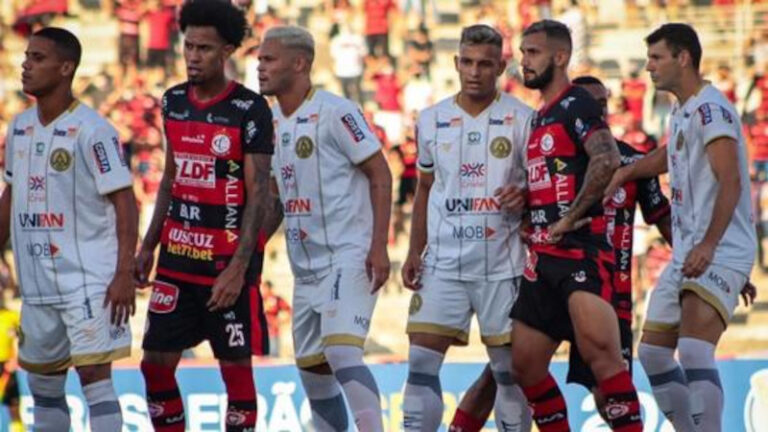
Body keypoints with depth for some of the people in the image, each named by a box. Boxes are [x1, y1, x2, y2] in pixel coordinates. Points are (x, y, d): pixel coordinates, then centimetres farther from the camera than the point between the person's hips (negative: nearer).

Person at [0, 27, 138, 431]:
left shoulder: (92, 130, -13)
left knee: (93, 374, -12)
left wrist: (124, 275, -20)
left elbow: (124, 203, -13)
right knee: (41, 380, 13)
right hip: (37, 283, 7)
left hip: (89, 278, -7)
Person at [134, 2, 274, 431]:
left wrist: (238, 268, -18)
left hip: (228, 264, -6)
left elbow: (259, 195, -12)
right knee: (156, 363, 5)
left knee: (236, 367, 0)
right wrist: (148, 246, 14)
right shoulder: (174, 102, 8)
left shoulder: (250, 110, -11)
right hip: (177, 259, 6)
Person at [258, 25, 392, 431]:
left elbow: (380, 174, -11)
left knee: (342, 354, -21)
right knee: (311, 368, 9)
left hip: (348, 258, -8)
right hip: (305, 267, 8)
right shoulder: (270, 122, 11)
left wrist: (379, 246, -18)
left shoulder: (335, 112, -11)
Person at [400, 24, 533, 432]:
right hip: (443, 262, 3)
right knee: (421, 359, -4)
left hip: (501, 264, -3)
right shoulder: (432, 120, 8)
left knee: (508, 364, 3)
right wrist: (414, 251, 11)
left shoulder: (521, 119, -3)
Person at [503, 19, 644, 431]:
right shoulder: (540, 118, 21)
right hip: (544, 254, 10)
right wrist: (525, 197, 11)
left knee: (599, 349, -23)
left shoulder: (576, 105, -8)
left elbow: (607, 161, -25)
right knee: (525, 362, 10)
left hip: (580, 248, -10)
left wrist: (570, 218, -21)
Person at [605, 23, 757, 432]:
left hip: (720, 253, -11)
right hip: (687, 252, 11)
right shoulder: (682, 112, 16)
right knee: (653, 351, 12)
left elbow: (730, 182, -24)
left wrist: (709, 245, -34)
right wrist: (627, 172, 20)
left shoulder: (710, 107, -14)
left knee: (693, 352, -25)